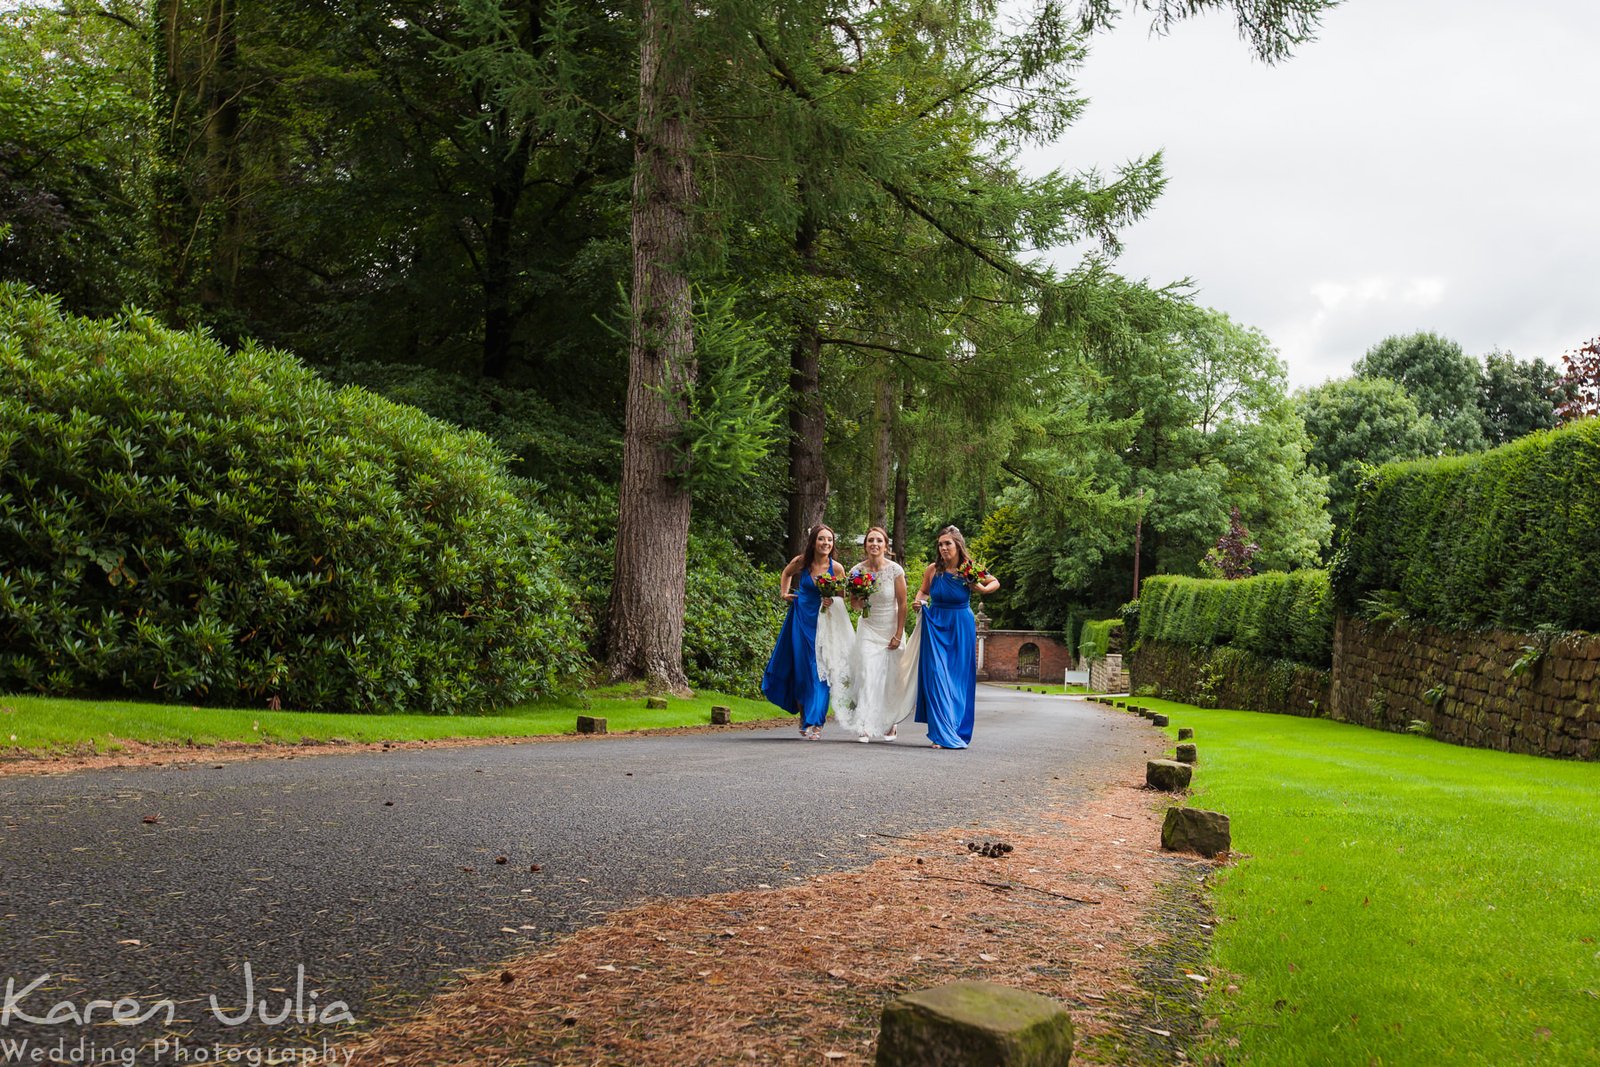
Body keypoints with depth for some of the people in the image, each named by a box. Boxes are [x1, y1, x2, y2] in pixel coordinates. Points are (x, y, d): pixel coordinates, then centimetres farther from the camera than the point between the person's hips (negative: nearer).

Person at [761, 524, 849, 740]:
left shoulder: (836, 568, -8)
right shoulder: (801, 562, -5)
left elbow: (842, 597, 3)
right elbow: (786, 573, 18)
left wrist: (832, 602, -17)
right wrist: (784, 592, 8)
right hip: (801, 620, 1)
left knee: (819, 672, -5)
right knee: (800, 669, 7)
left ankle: (814, 723, 1)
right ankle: (804, 718, 26)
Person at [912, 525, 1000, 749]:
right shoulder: (933, 569, -3)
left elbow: (996, 582, 11)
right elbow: (923, 591, 14)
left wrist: (982, 589, -9)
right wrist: (919, 601, -8)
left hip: (961, 629, 0)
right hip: (935, 627, 0)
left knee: (960, 679, 4)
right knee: (936, 677, -8)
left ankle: (959, 732, 15)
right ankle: (942, 734, -6)